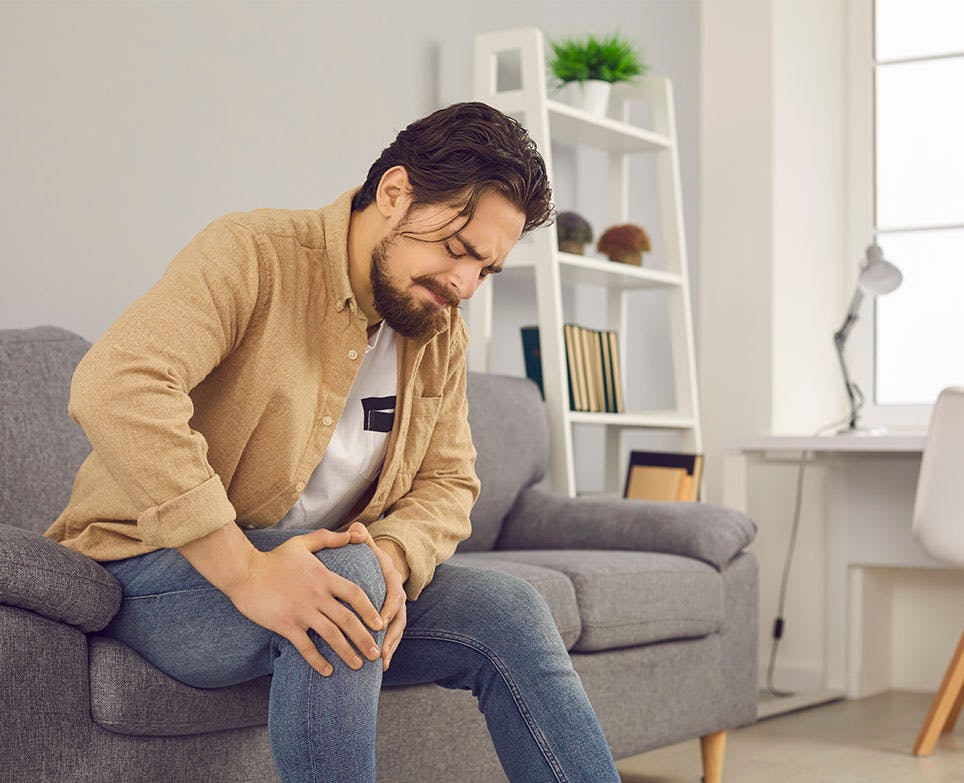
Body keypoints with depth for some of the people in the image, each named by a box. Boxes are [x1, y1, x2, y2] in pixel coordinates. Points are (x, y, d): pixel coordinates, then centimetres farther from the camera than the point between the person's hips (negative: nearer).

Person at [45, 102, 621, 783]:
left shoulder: (441, 332, 7)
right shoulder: (252, 255, -17)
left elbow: (448, 483, 7)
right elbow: (115, 385, -32)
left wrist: (392, 557, -19)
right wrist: (243, 569, -37)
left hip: (322, 568, 7)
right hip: (156, 572, -6)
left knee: (510, 612, -11)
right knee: (349, 573, -34)